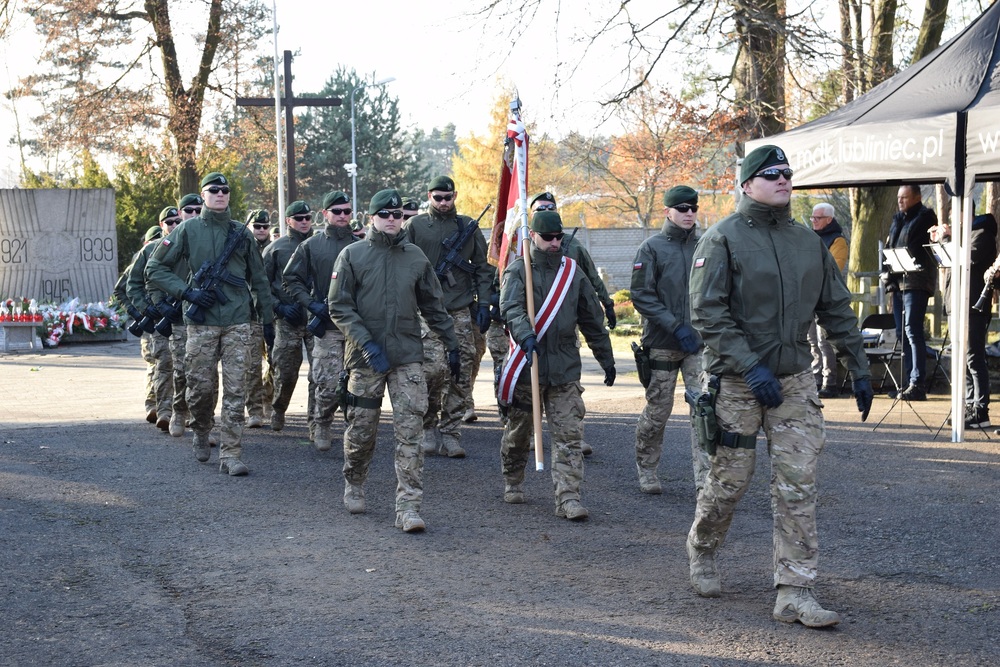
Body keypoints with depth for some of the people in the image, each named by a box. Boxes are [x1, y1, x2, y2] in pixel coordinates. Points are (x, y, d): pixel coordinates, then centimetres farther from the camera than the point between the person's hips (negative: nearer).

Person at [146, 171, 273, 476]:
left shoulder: (242, 233, 11)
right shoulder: (188, 229, 4)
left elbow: (259, 279, 17)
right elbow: (155, 268, 4)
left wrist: (268, 319, 14)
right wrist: (187, 291, -9)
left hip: (238, 322, 1)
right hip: (202, 322, -1)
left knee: (235, 390, -4)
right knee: (202, 387, 2)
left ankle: (231, 454, -2)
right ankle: (201, 433, 31)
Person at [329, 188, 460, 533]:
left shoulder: (415, 256, 8)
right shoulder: (352, 255, 0)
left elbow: (434, 306, 16)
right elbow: (339, 307, -4)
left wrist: (451, 344, 15)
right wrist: (367, 344, -15)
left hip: (407, 356, 1)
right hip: (366, 358, -1)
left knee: (411, 432, -8)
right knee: (361, 429, 9)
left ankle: (408, 505, -9)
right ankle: (354, 486, 34)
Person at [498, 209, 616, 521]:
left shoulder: (573, 271, 10)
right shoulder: (518, 270, -2)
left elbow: (593, 319, 16)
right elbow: (511, 308, -20)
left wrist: (606, 360, 18)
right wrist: (525, 336, -39)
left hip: (565, 367, 2)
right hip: (526, 365, -2)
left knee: (569, 435, -7)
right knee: (518, 430, 13)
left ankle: (568, 498, -9)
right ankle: (512, 482, 35)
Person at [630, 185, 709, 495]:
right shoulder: (652, 248, -4)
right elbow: (641, 295, -9)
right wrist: (676, 327, -16)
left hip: (700, 342, 2)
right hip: (662, 342, -2)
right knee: (658, 408, 8)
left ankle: (706, 478, -7)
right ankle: (646, 468, 28)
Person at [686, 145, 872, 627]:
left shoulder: (808, 241, 10)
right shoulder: (723, 239, -7)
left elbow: (837, 309, 16)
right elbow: (707, 314, -14)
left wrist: (859, 369, 13)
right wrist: (752, 367, -21)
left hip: (795, 380, 4)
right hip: (736, 382, -4)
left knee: (798, 485, -3)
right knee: (730, 479, 6)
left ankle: (795, 593, 0)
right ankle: (701, 551, 35)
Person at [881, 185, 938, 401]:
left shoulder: (924, 218, -3)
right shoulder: (898, 219, 20)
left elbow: (924, 249, -11)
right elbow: (888, 248, 21)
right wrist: (886, 272, 7)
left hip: (916, 282, -8)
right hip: (898, 283, 8)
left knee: (912, 331, -13)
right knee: (903, 332, 9)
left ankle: (918, 385, -14)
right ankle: (911, 381, 15)